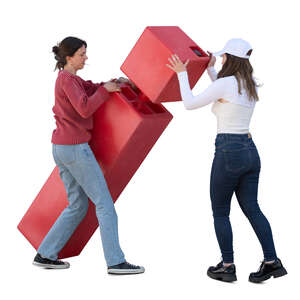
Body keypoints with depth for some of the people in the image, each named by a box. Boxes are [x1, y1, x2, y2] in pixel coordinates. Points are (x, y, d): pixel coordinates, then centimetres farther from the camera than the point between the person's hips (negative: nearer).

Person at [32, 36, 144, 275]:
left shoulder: (70, 79, 17)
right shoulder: (67, 79, -12)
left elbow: (90, 89, 22)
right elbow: (84, 109, -22)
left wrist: (113, 83, 5)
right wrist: (105, 90, -11)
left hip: (61, 148, 10)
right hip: (75, 148, -10)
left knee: (78, 206, 14)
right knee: (104, 203, -5)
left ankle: (45, 255, 14)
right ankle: (116, 262, -5)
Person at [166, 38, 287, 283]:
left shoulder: (226, 83, -15)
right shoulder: (251, 86, 8)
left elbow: (190, 103, -8)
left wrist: (182, 74, 2)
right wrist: (210, 70, 30)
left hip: (229, 152, -7)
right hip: (250, 150, 7)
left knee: (220, 212, 7)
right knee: (252, 209, 12)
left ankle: (227, 267, 12)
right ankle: (272, 262, 8)